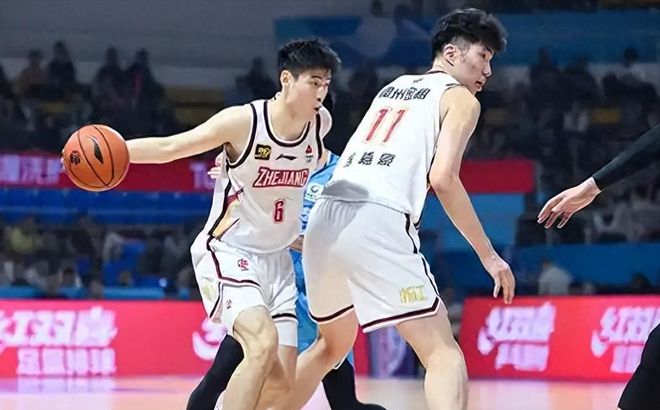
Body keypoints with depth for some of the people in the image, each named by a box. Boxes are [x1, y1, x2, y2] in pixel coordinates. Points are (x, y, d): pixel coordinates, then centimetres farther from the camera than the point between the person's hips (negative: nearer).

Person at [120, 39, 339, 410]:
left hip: (276, 258, 7)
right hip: (227, 251, -7)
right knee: (263, 343, -30)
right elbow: (169, 147, -17)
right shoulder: (244, 121, -20)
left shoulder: (321, 123, -4)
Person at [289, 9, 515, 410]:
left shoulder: (393, 87, 30)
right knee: (444, 353, -5)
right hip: (377, 223, -7)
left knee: (333, 344, 28)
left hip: (325, 218, 7)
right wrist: (489, 256, -3)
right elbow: (442, 179, -6)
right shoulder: (460, 98, 8)